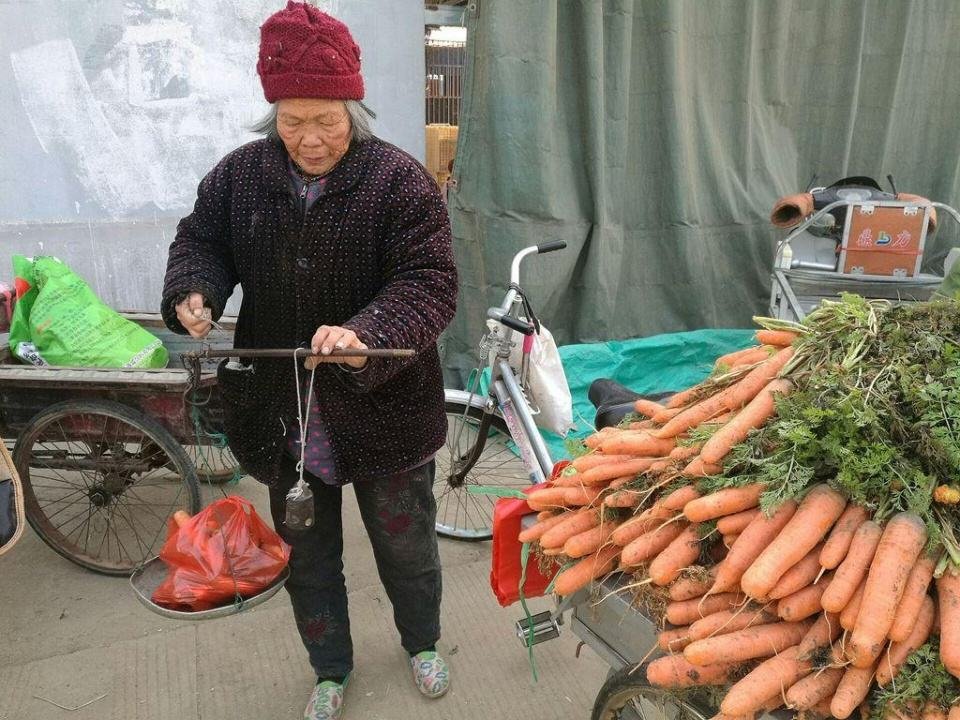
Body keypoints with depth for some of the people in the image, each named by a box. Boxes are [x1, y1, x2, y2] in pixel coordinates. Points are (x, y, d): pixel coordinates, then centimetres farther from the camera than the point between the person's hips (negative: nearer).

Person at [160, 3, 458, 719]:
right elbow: (200, 238, 11)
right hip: (283, 416, 4)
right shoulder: (240, 173, -2)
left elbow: (429, 283, -20)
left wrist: (366, 332, -38)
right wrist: (194, 291, -12)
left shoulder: (400, 180, -15)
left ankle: (422, 643, 50)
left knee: (407, 545, 19)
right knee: (307, 556, 20)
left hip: (383, 408, -3)